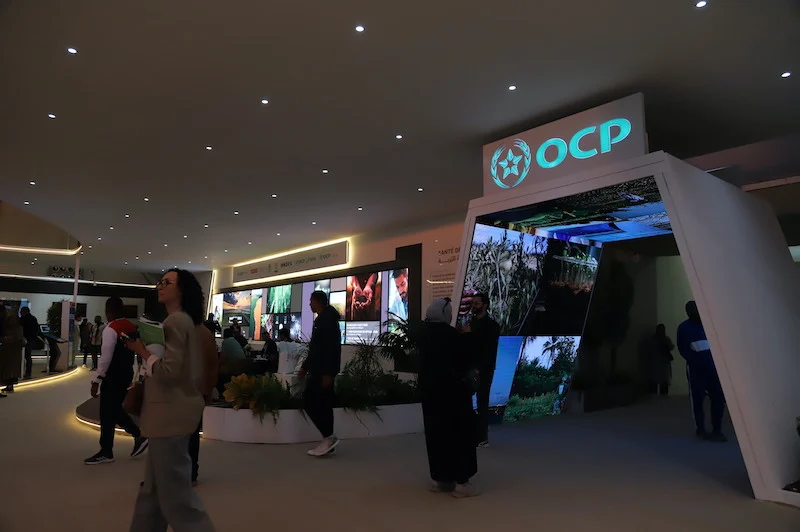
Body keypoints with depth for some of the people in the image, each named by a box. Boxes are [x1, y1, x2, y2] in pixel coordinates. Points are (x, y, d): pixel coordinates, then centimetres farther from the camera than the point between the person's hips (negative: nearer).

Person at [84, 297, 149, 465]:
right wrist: (134, 374, 17)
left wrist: (96, 380, -16)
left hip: (113, 376, -8)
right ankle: (138, 435, 19)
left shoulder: (110, 329, -17)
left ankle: (106, 452, 16)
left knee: (107, 413, 5)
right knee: (115, 410, 21)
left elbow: (106, 358, -21)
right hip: (126, 374, 8)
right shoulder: (131, 327, 7)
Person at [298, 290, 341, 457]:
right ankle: (328, 439, 13)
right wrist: (305, 367, 23)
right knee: (322, 404, 10)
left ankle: (329, 437, -5)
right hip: (320, 369, 10)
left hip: (324, 370, -10)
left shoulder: (327, 319, -14)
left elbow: (332, 348, -22)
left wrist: (328, 373, -25)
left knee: (309, 402, -8)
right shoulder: (322, 319, 18)